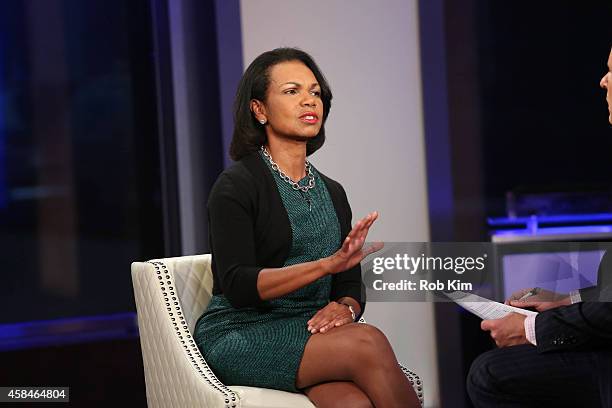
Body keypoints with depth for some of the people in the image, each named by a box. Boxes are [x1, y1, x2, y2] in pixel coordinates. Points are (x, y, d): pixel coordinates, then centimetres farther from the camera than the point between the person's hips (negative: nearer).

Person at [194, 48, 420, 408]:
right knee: (367, 342, -31)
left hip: (309, 334, 5)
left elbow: (351, 284, 14)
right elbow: (238, 286, -15)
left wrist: (344, 307, -11)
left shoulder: (333, 193, 17)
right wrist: (327, 264, -25)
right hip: (240, 336, -5)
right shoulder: (236, 185, -3)